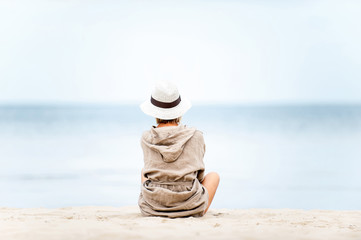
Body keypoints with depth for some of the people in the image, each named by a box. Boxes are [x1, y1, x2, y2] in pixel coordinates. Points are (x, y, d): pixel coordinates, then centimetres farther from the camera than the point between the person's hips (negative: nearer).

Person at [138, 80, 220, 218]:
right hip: (190, 207, -2)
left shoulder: (146, 139, 0)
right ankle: (201, 212, 16)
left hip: (152, 208, 2)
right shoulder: (195, 137, -4)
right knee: (214, 175, 29)